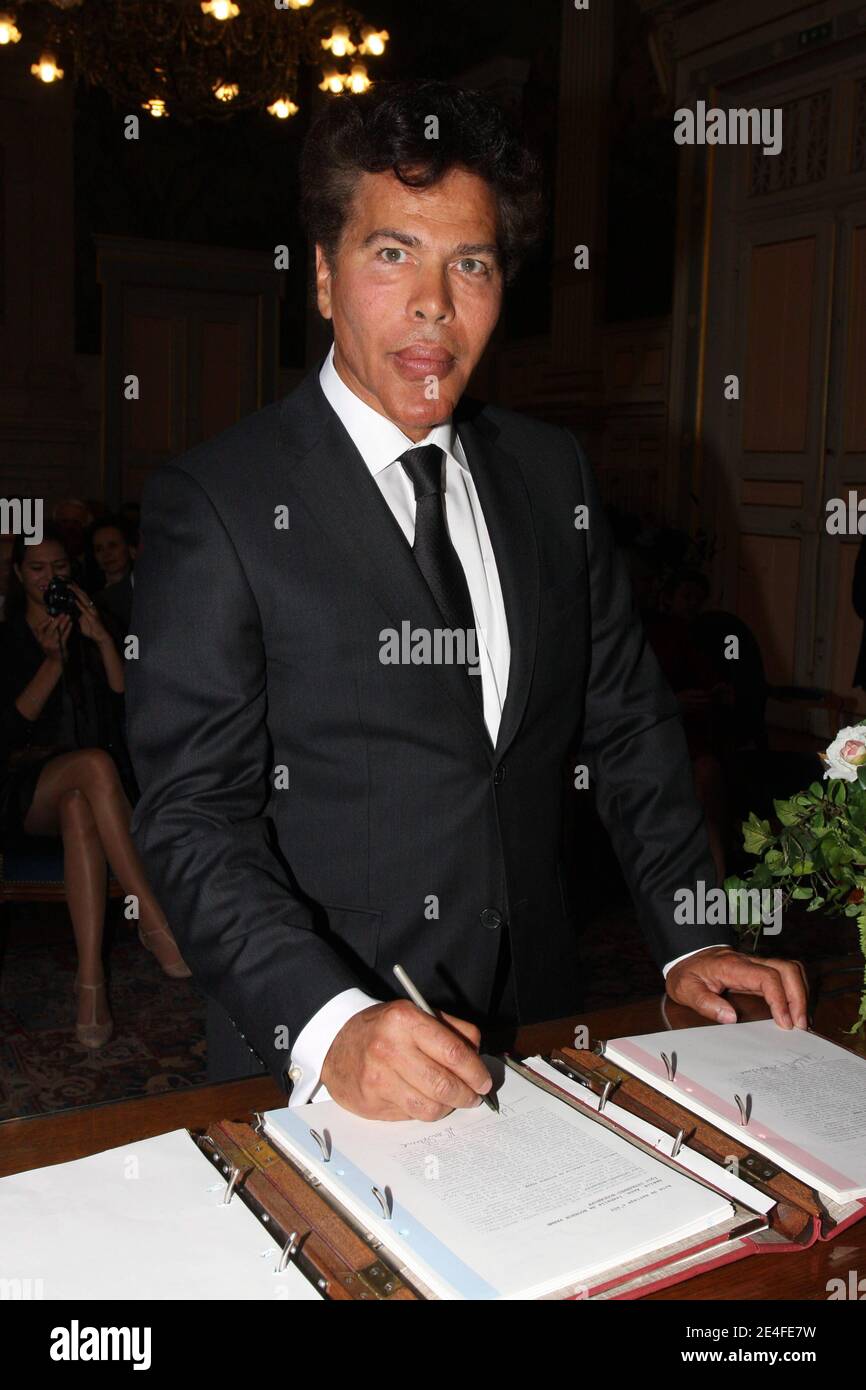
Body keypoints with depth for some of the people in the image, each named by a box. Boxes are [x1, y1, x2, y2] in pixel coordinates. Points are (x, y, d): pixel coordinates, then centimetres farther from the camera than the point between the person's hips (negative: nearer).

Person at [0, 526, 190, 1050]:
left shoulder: (89, 628, 17)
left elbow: (125, 704, 4)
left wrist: (102, 640, -7)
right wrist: (54, 660, -11)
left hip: (82, 785, 2)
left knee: (80, 810, -38)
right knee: (95, 764, -37)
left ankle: (91, 981, -46)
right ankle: (155, 920, -42)